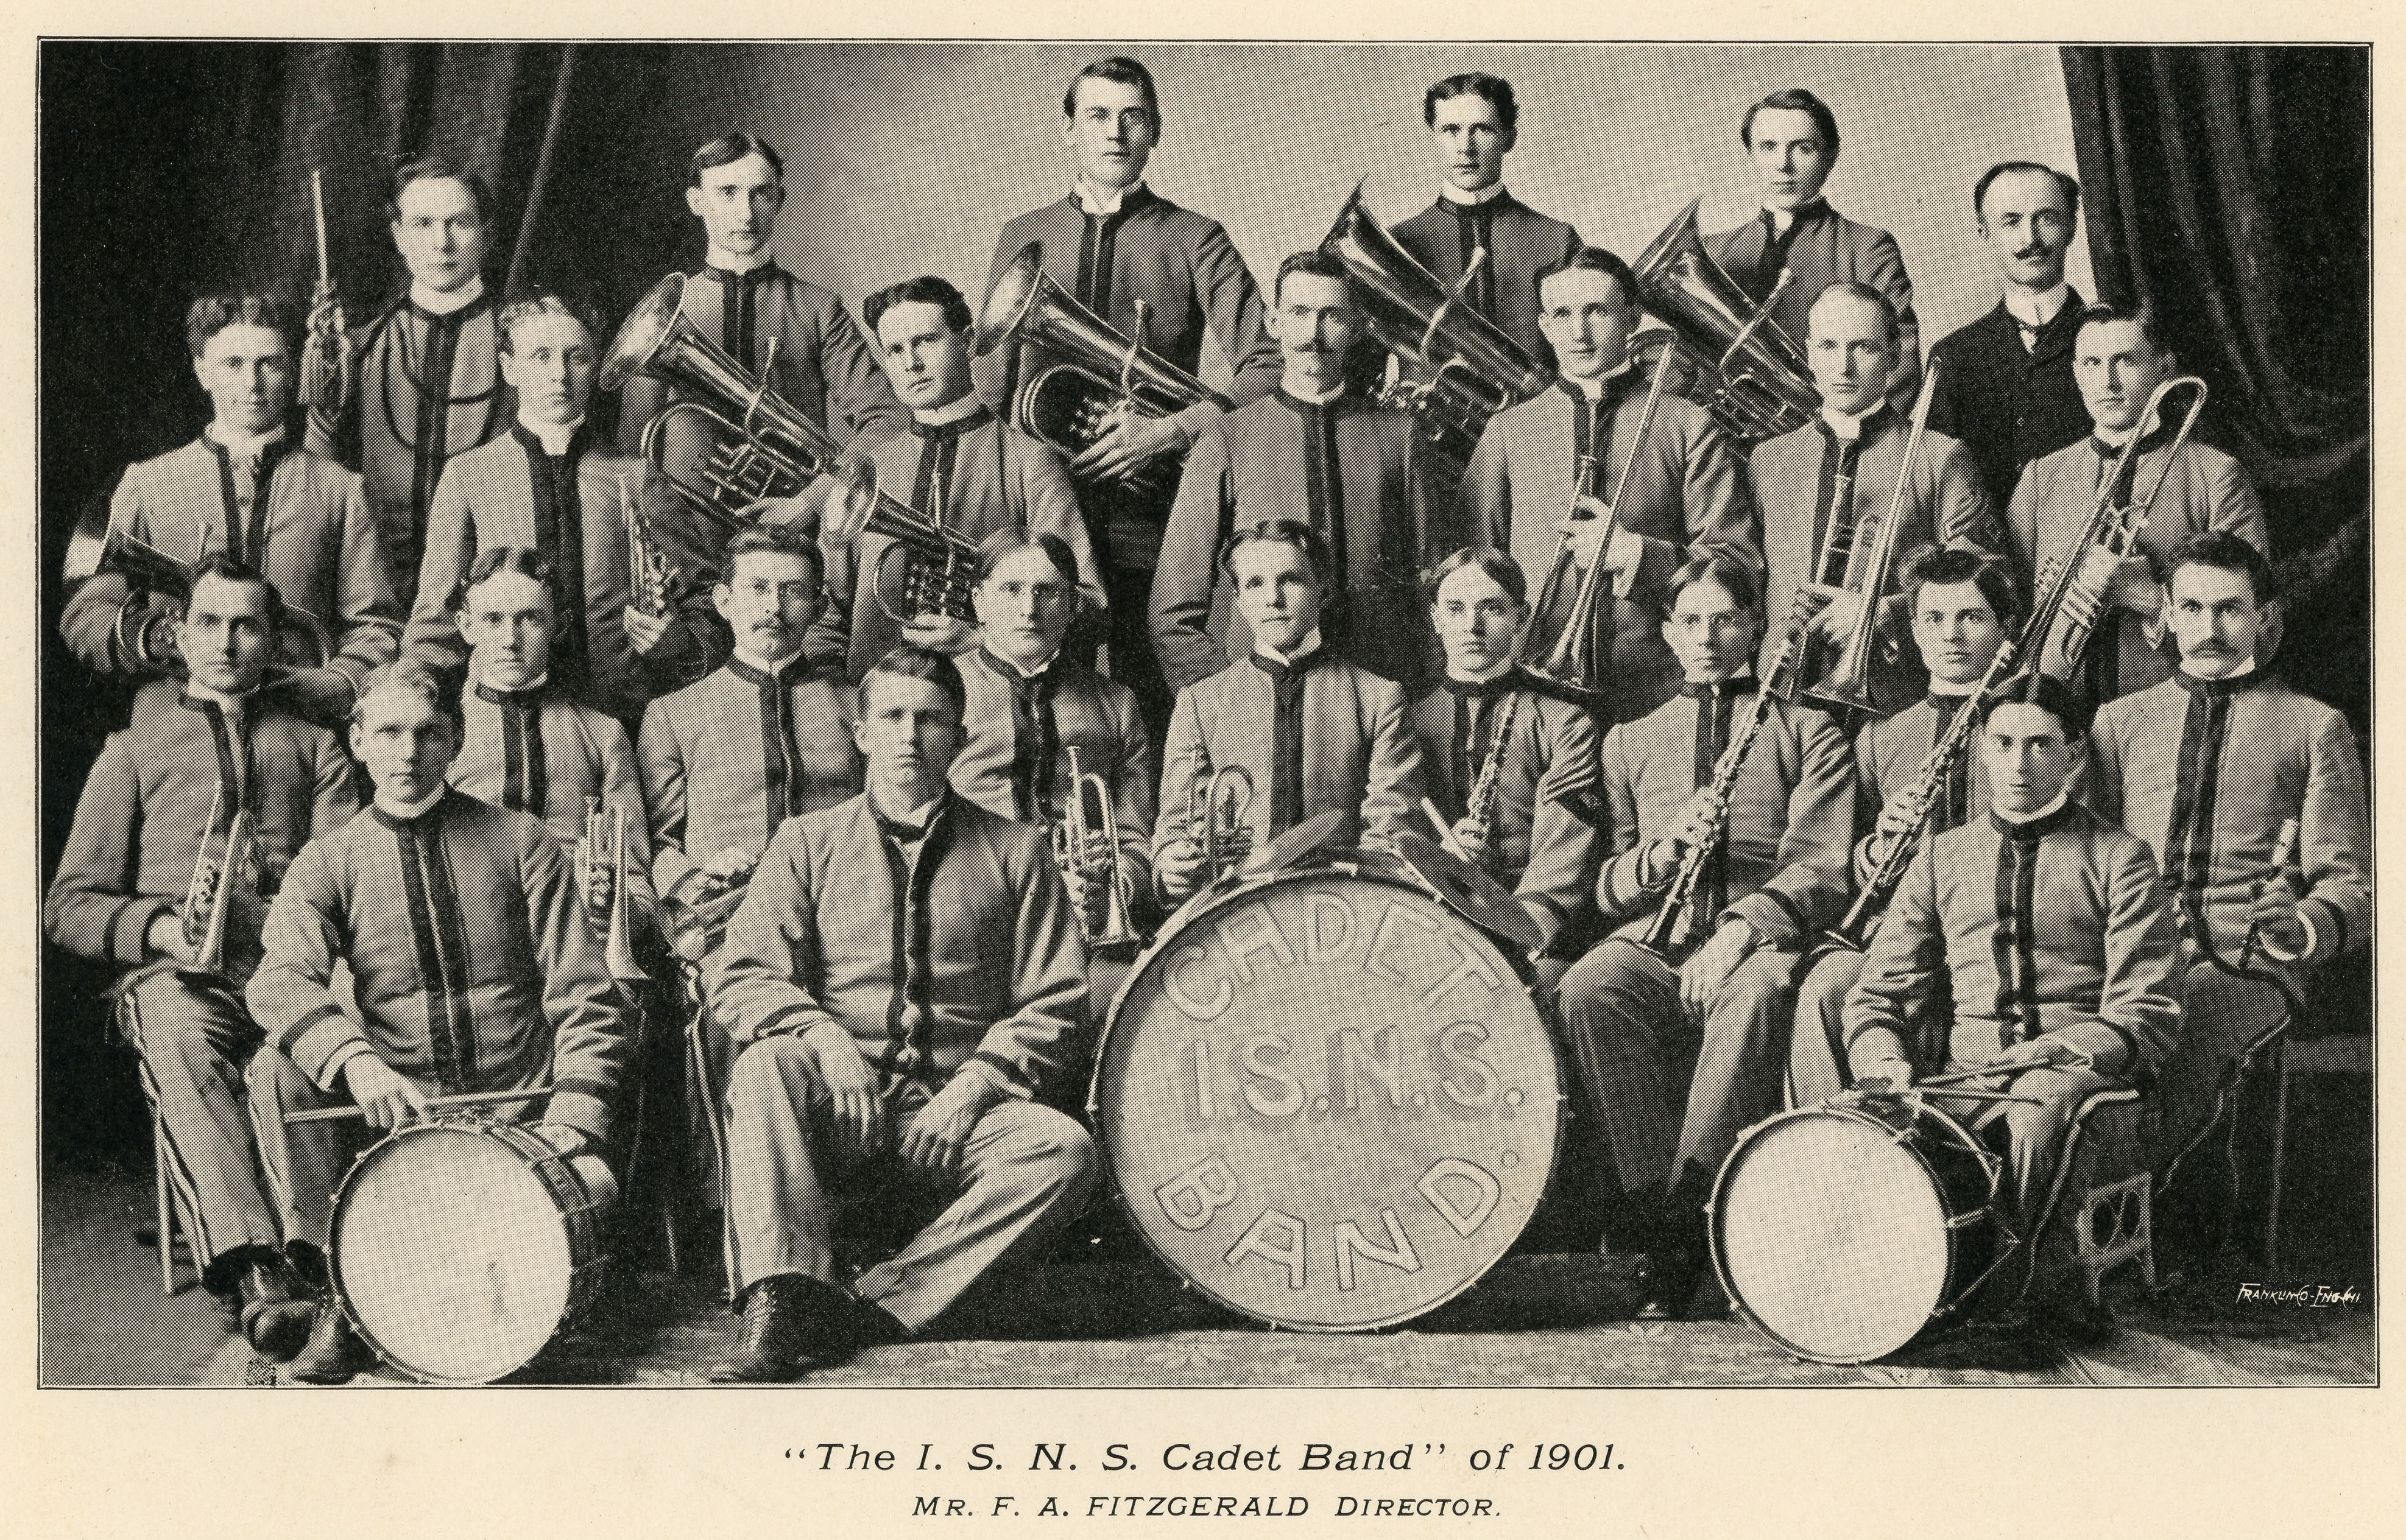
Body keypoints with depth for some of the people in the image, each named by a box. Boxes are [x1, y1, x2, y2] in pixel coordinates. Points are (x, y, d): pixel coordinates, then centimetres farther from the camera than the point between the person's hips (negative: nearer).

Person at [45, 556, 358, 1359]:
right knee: (179, 1038, -39)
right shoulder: (134, 750, 26)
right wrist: (159, 927, -4)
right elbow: (69, 904, 17)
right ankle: (250, 1267, -54)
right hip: (174, 973, -1)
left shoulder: (312, 747, 28)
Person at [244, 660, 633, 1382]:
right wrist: (357, 1060, -35)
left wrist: (571, 1125, -14)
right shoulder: (329, 863, 5)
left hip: (519, 1116, -1)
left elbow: (585, 1000, 1)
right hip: (391, 1108, 1)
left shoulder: (521, 844, 4)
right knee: (278, 1069, -25)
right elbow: (281, 982, -15)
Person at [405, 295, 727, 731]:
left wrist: (675, 644, -6)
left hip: (626, 718, 0)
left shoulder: (633, 478, 11)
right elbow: (435, 619, 12)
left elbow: (704, 609, 14)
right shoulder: (468, 477, 11)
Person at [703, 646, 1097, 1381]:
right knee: (767, 1064, -32)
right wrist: (823, 1037, -18)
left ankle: (871, 1307, -30)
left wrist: (975, 1085, -10)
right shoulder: (809, 843, 12)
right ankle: (778, 1307, -39)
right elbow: (745, 976, 2)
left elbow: (1055, 1002, 6)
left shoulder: (1013, 852, 11)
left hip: (953, 1119, 0)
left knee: (1065, 1151, -29)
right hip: (838, 1116, 0)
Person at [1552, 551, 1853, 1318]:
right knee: (1588, 988, -34)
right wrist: (1662, 853, -6)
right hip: (1654, 937, 2)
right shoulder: (1630, 741, 25)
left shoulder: (1808, 735, 17)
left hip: (1759, 940, -2)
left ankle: (1684, 1216, -35)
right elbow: (1606, 890, 17)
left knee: (1755, 991, -40)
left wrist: (1744, 926, -17)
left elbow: (1822, 871, 2)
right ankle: (1656, 1215, -31)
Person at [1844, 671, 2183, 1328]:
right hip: (1963, 1078, 2)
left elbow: (2148, 1016, 2)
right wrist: (1886, 1064, -7)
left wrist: (2060, 1053, -17)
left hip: (2078, 1074, -2)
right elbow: (1877, 995, 16)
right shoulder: (1942, 858, 19)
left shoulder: (2120, 858, 10)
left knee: (2042, 1107, -39)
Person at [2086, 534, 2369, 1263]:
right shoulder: (2119, 721, 24)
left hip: (2246, 964, -2)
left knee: (2182, 1043, -38)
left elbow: (2352, 888, 10)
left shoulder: (2314, 726, 15)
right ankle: (2179, 1183, -21)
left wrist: (2303, 925, -15)